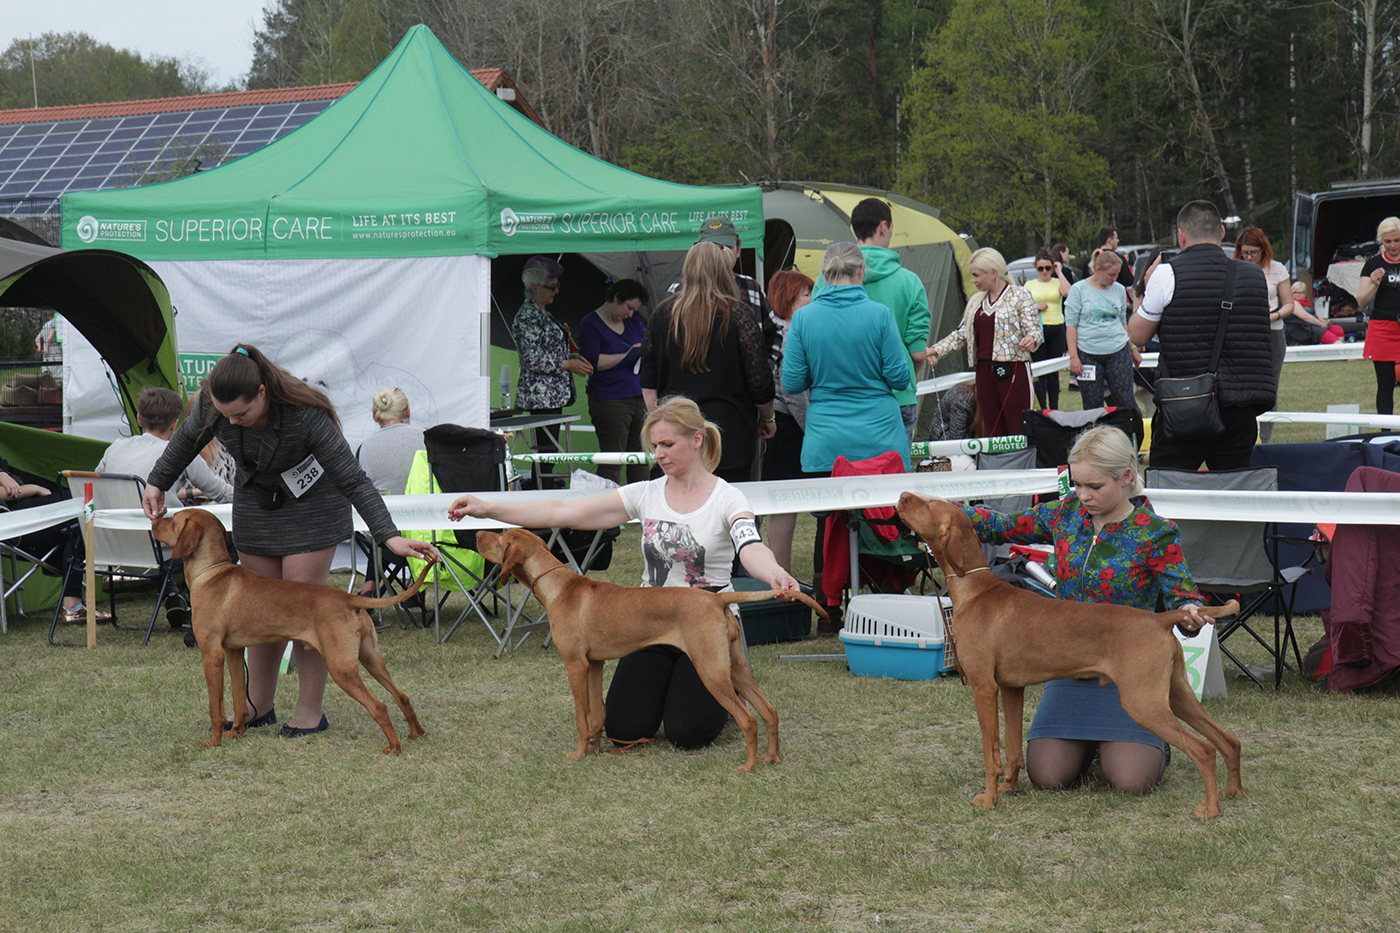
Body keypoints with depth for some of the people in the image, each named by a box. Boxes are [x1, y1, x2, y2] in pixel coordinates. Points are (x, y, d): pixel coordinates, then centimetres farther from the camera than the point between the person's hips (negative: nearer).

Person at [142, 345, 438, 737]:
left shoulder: (306, 417, -36)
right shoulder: (211, 402, -23)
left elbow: (353, 480, -33)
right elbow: (186, 441, 2)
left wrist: (389, 536, -41)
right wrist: (157, 483, 5)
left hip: (310, 504, -5)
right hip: (254, 504, 5)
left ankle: (310, 710, 1)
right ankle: (259, 706, 17)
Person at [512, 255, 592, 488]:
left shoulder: (541, 313, 18)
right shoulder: (527, 316, -13)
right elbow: (533, 360, -19)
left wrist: (572, 359, 11)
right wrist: (568, 364, -13)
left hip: (553, 395, 10)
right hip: (541, 396, -10)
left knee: (548, 453, 9)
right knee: (546, 452, -11)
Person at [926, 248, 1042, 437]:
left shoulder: (1020, 296, -1)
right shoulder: (976, 301, 16)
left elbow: (1034, 330, -7)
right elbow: (961, 334, 21)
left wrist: (1031, 340, -30)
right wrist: (936, 350, 10)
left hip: (1013, 371, -6)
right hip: (985, 371, 6)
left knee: (1019, 430, -8)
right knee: (992, 429, 6)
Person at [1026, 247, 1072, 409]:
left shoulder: (1057, 282, 7)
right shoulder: (1030, 285, 10)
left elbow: (1068, 292, -15)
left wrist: (1059, 272, -6)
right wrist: (1036, 307, -9)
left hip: (1056, 330, 0)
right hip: (1037, 329, 0)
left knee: (1054, 371, 5)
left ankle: (1054, 408, 11)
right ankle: (1043, 408, 1)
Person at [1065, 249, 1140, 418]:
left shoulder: (1119, 290, 10)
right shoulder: (1079, 289, -1)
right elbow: (1071, 325, -3)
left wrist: (1134, 350, 18)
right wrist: (1073, 357, -10)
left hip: (1119, 353, 2)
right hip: (1088, 354, -2)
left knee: (1126, 401, -2)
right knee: (1092, 405, 1)